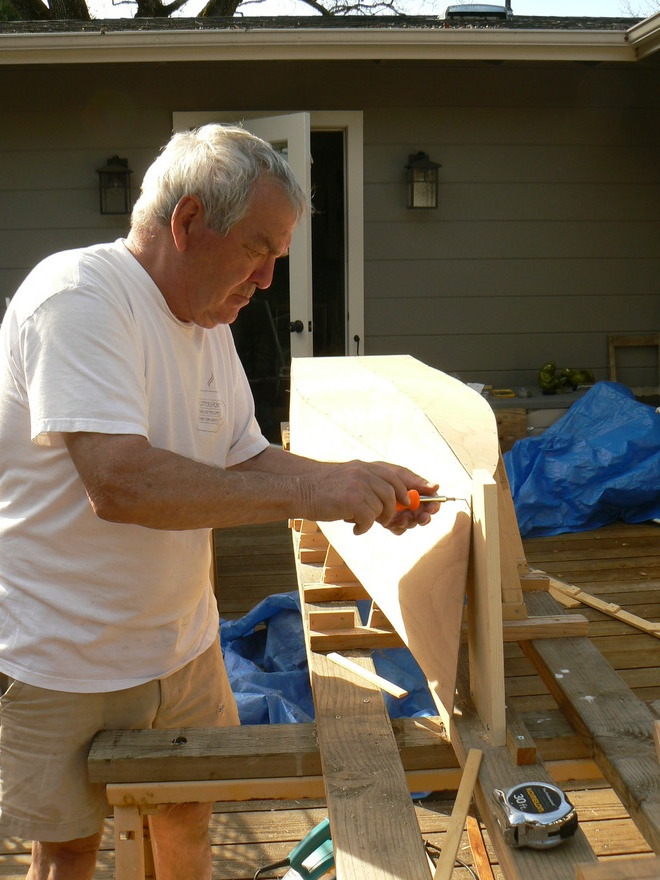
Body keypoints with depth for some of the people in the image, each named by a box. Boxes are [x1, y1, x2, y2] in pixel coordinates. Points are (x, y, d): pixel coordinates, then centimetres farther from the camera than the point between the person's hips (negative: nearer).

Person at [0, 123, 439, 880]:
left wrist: (353, 485, -8)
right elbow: (121, 483, -34)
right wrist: (306, 492, -31)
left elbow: (246, 459, 10)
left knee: (189, 815, 20)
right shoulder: (78, 295, -23)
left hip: (180, 641, 7)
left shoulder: (208, 322, 5)